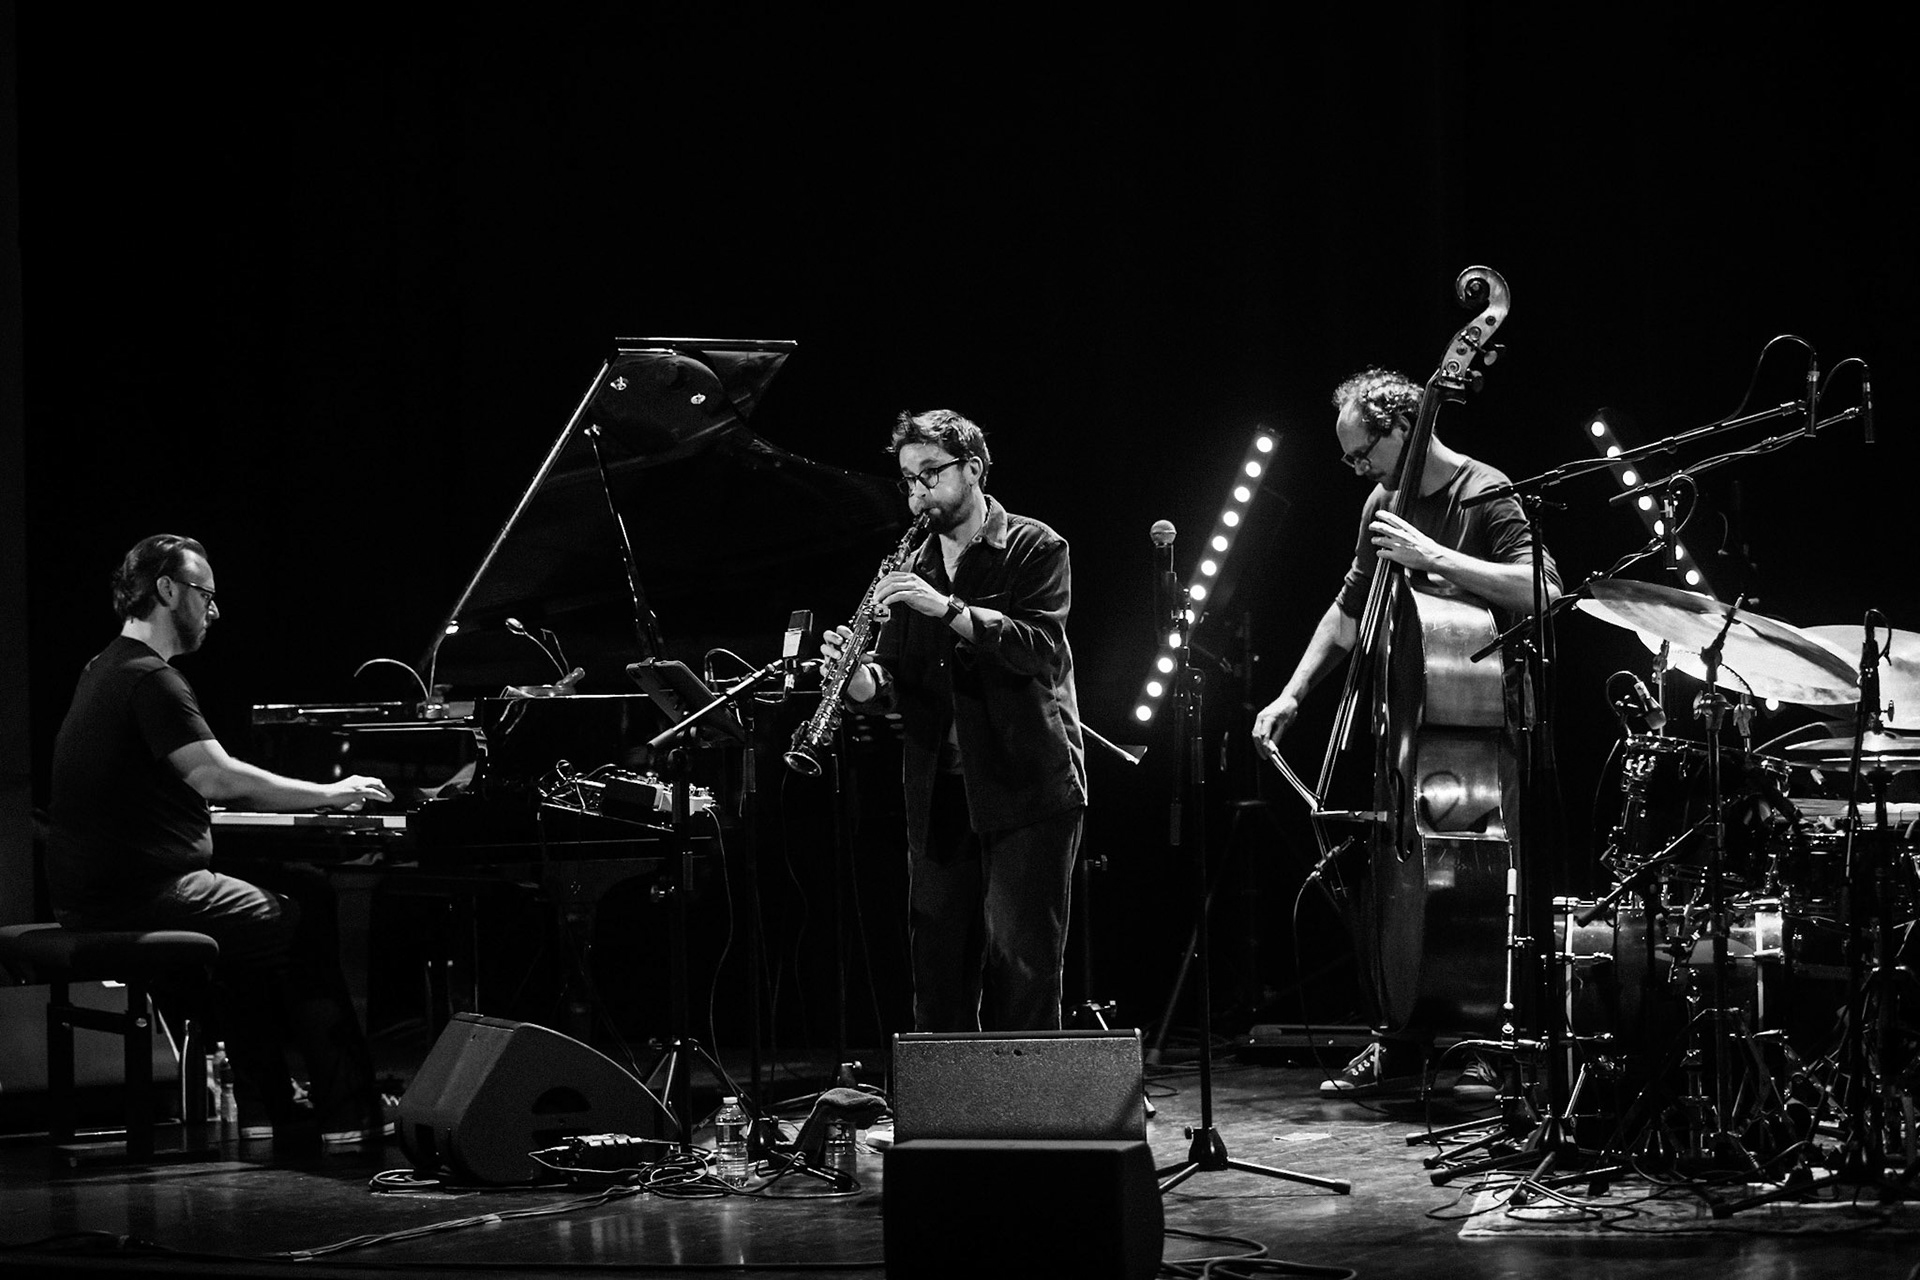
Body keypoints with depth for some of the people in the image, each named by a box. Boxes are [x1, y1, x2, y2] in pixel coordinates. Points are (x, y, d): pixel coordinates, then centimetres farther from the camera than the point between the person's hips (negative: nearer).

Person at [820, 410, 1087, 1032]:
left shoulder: (1034, 548, -1)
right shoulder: (912, 571, 15)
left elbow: (1042, 649, -16)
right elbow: (890, 687, 10)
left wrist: (948, 608, -25)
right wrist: (858, 674, -13)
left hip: (1026, 788, -5)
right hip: (940, 794, 5)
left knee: (1019, 963, -8)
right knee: (938, 962, 5)